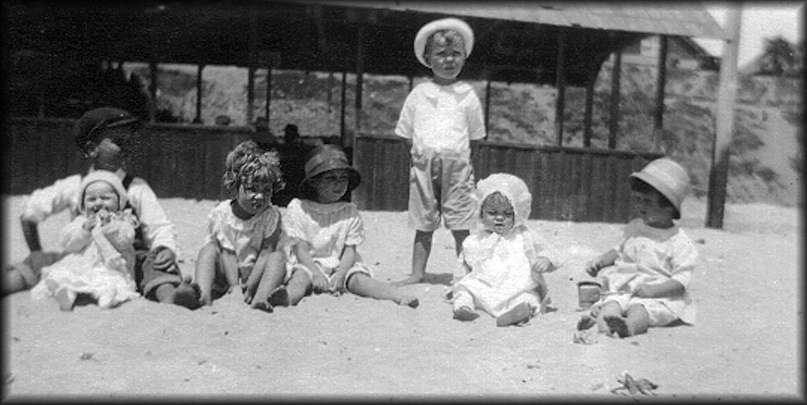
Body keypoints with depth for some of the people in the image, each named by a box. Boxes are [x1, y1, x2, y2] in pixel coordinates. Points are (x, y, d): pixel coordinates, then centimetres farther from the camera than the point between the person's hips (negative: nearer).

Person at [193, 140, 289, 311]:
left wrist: (248, 288, -24)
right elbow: (225, 252, -13)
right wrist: (234, 286, -26)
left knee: (278, 256, -25)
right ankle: (203, 294, -42)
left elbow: (266, 253, -15)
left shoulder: (271, 216, -9)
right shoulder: (220, 213, -8)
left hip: (253, 274, 0)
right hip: (225, 276, 1)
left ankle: (260, 298, -48)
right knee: (209, 249, -21)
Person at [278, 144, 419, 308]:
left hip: (341, 265, 2)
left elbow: (350, 250, 0)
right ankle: (288, 297, -63)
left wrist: (340, 274, -19)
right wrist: (316, 273, -22)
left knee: (359, 279, -26)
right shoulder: (298, 209, 0)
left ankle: (399, 296, -46)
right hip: (307, 264, -1)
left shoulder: (350, 212, 7)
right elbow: (301, 249, -5)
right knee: (301, 277, -33)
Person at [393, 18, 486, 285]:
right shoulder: (419, 93, 6)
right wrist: (421, 153, 3)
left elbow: (475, 134, 8)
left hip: (457, 165, -1)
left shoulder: (467, 94, 4)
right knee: (423, 225, 9)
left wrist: (457, 155, 0)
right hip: (424, 165, 1)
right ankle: (418, 273, 17)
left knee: (460, 226, 0)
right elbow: (406, 132, 10)